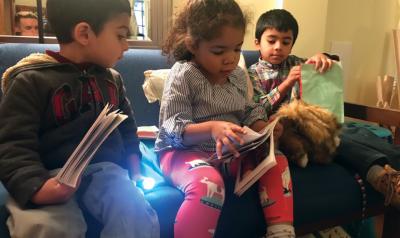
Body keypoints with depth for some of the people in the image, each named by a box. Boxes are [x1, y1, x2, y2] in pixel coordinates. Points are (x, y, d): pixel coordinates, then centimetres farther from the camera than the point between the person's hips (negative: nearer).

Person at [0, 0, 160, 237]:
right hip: (52, 174, -3)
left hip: (104, 168, 4)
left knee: (138, 216, -23)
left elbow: (127, 126, 27)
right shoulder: (31, 80, -4)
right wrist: (36, 186, -26)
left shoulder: (113, 79, 15)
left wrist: (132, 157, 10)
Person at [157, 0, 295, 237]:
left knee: (276, 161, -2)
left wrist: (264, 128, -8)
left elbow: (247, 113, 15)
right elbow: (172, 129, -19)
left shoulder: (238, 75, 6)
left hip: (230, 150, 7)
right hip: (184, 150, -7)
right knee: (208, 183, -37)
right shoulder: (184, 75, -15)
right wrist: (211, 128, -37)